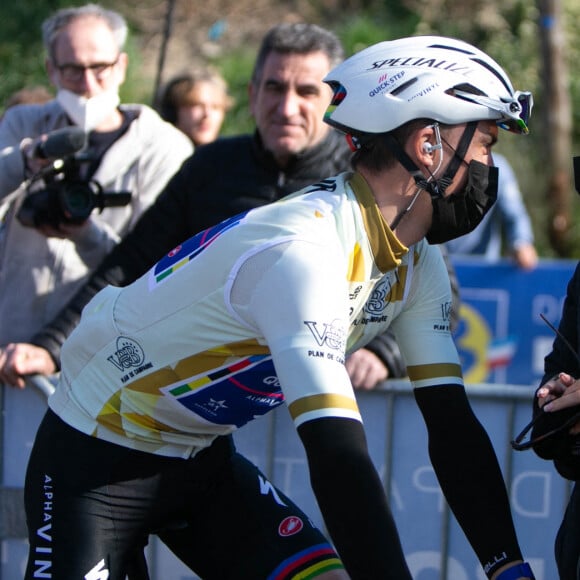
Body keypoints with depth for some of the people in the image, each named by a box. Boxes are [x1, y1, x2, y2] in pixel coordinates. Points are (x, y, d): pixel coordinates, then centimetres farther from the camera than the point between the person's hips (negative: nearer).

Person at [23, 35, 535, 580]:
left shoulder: (418, 265, -6)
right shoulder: (300, 250, -34)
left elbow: (454, 431, -6)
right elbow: (338, 459, -41)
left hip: (201, 461, 8)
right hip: (95, 458, -8)